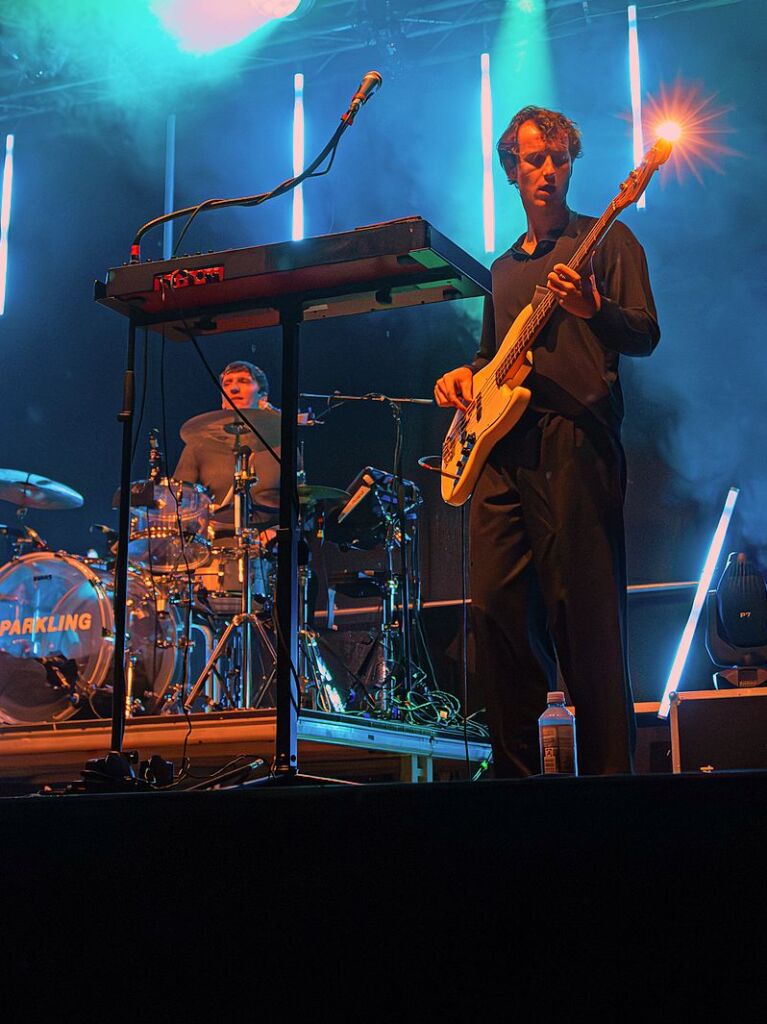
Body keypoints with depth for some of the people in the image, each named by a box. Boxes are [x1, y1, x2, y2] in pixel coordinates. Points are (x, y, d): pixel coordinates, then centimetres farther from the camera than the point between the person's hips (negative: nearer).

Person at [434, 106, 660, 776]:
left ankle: (608, 772, -7)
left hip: (576, 445, -6)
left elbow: (645, 336, -2)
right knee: (495, 606, -1)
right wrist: (466, 376, 11)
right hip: (504, 451, 6)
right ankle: (517, 772, 8)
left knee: (586, 618, -11)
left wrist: (594, 308, -22)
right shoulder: (504, 269, 26)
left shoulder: (606, 240, 8)